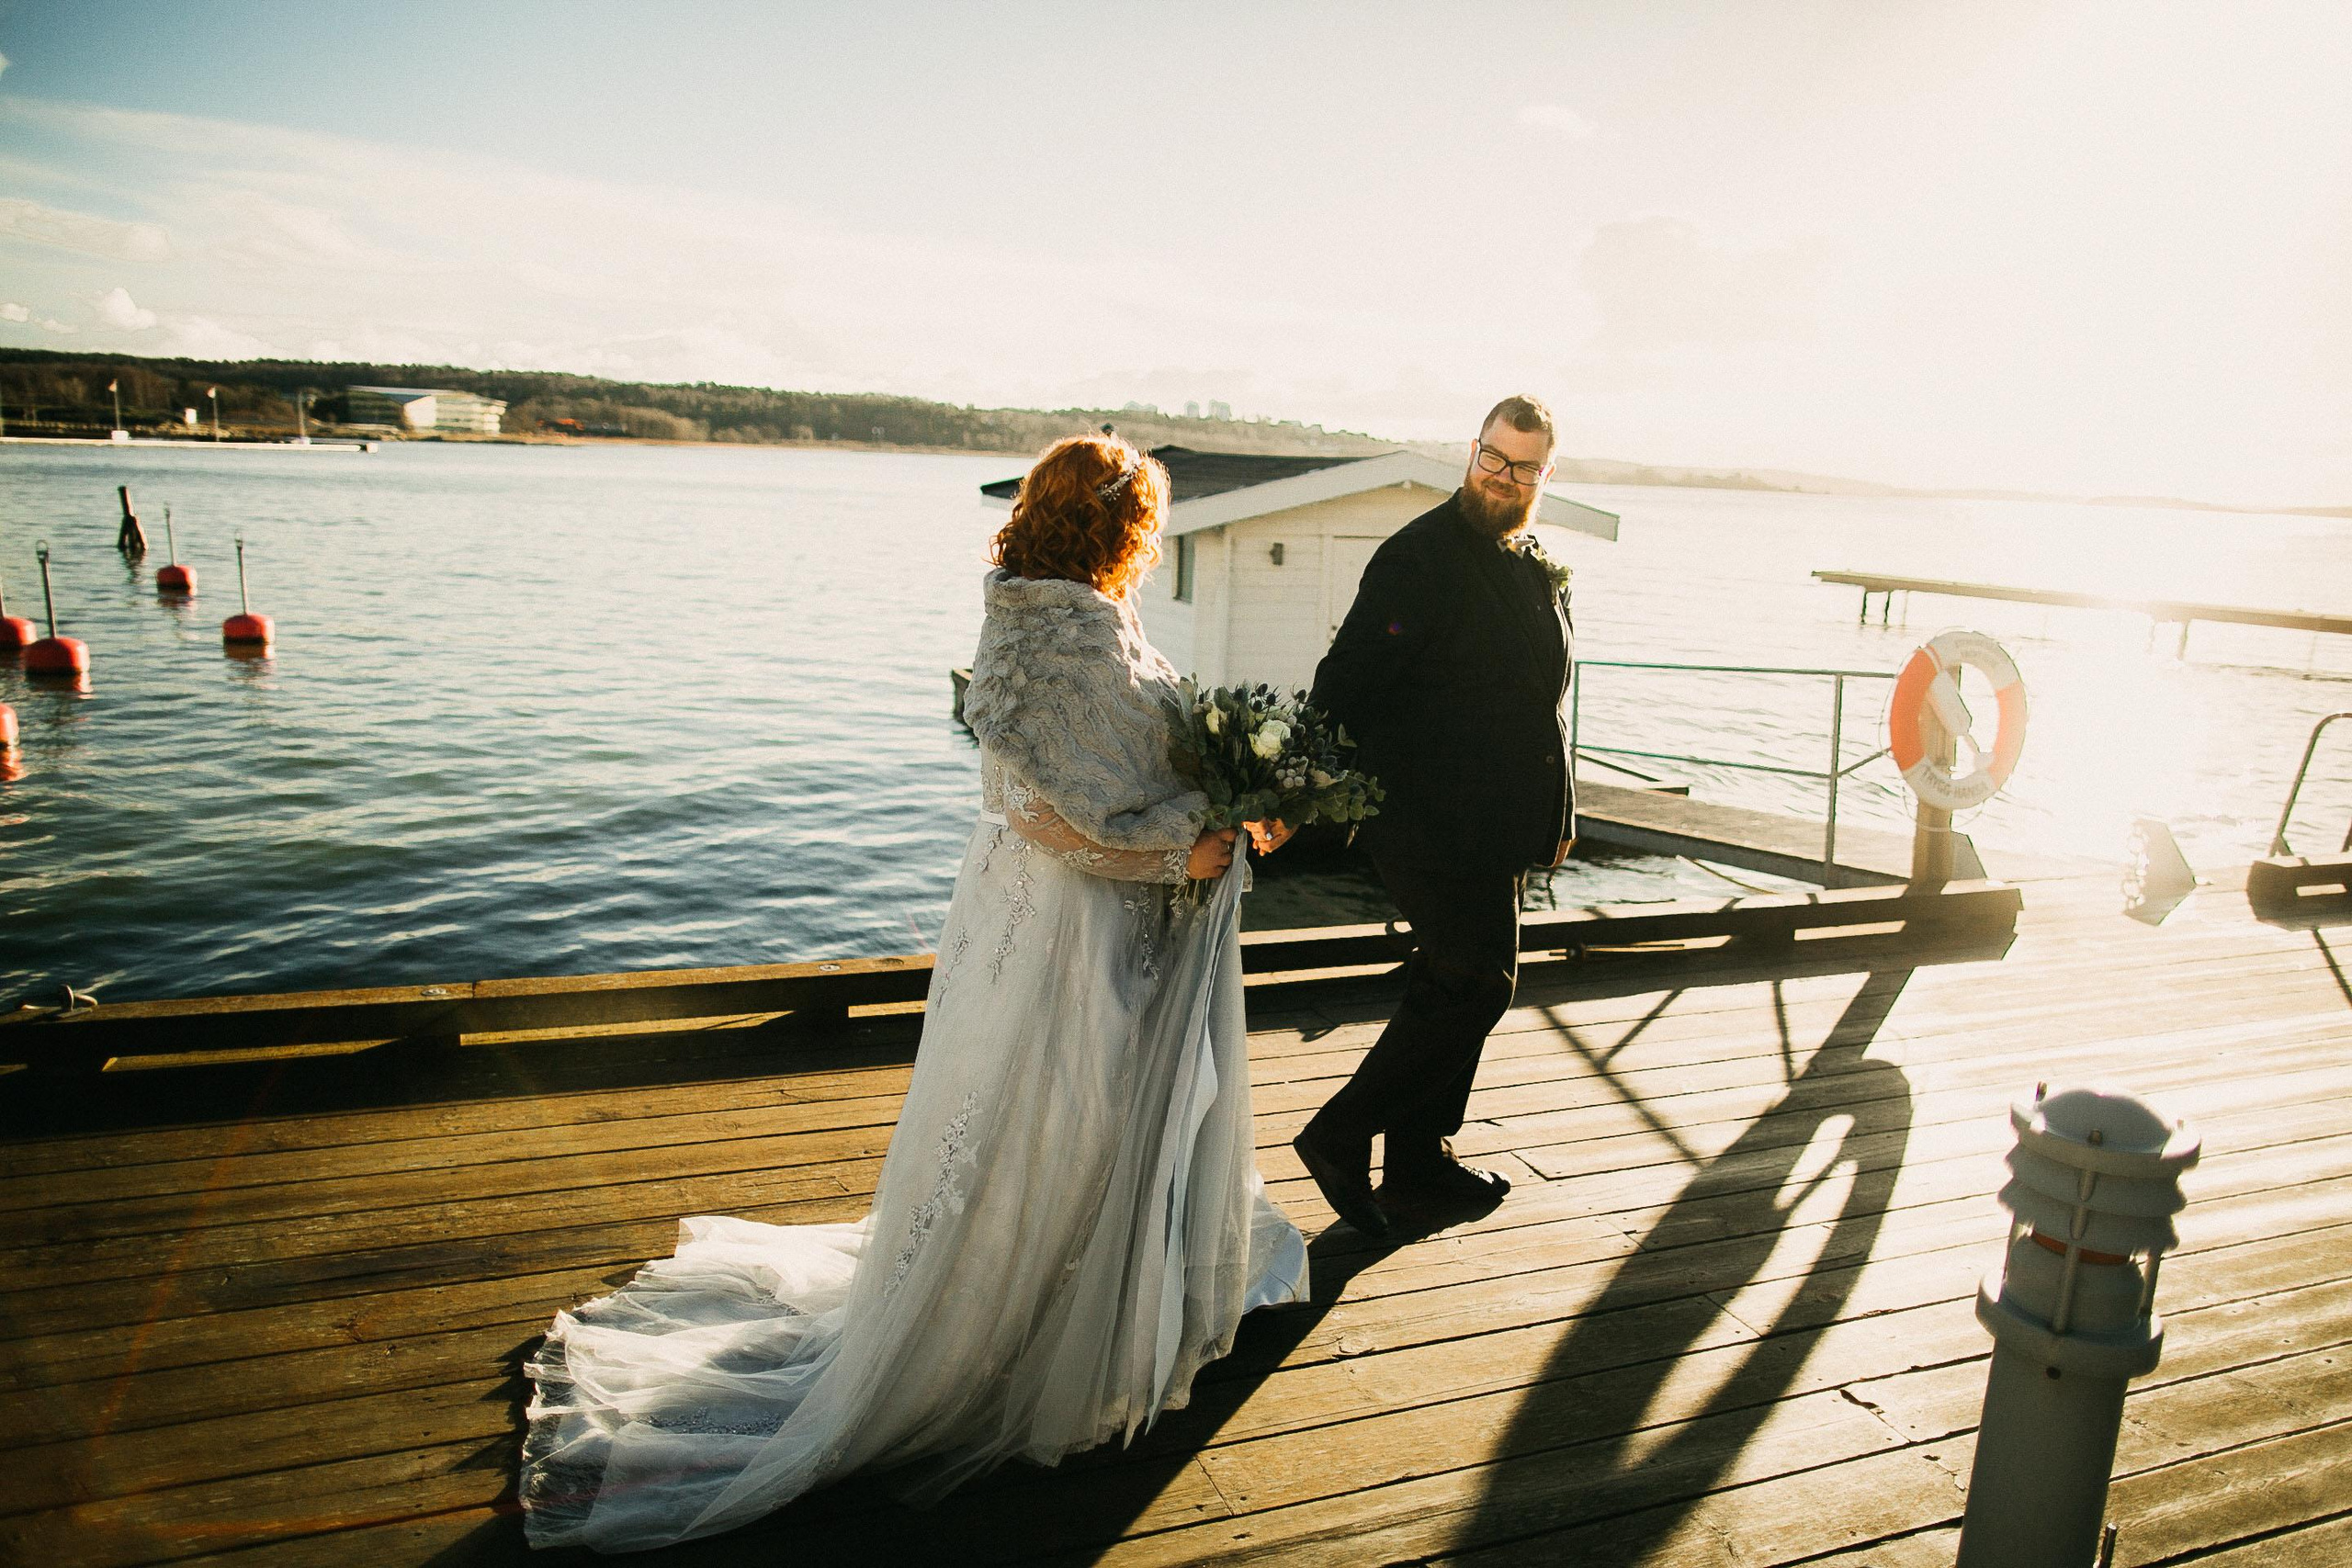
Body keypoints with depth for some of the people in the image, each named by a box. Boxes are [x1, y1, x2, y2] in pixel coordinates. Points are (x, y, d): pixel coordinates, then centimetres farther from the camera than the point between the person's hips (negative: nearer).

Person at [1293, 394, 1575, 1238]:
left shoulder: (1534, 568, 14)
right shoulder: (1418, 557, -13)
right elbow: (1345, 684, -21)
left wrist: (1556, 813, 22)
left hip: (1494, 830, 9)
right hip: (1433, 824, -9)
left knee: (1452, 990, 14)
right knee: (1476, 983, -9)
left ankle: (1422, 1166, 26)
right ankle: (1340, 1137, 2)